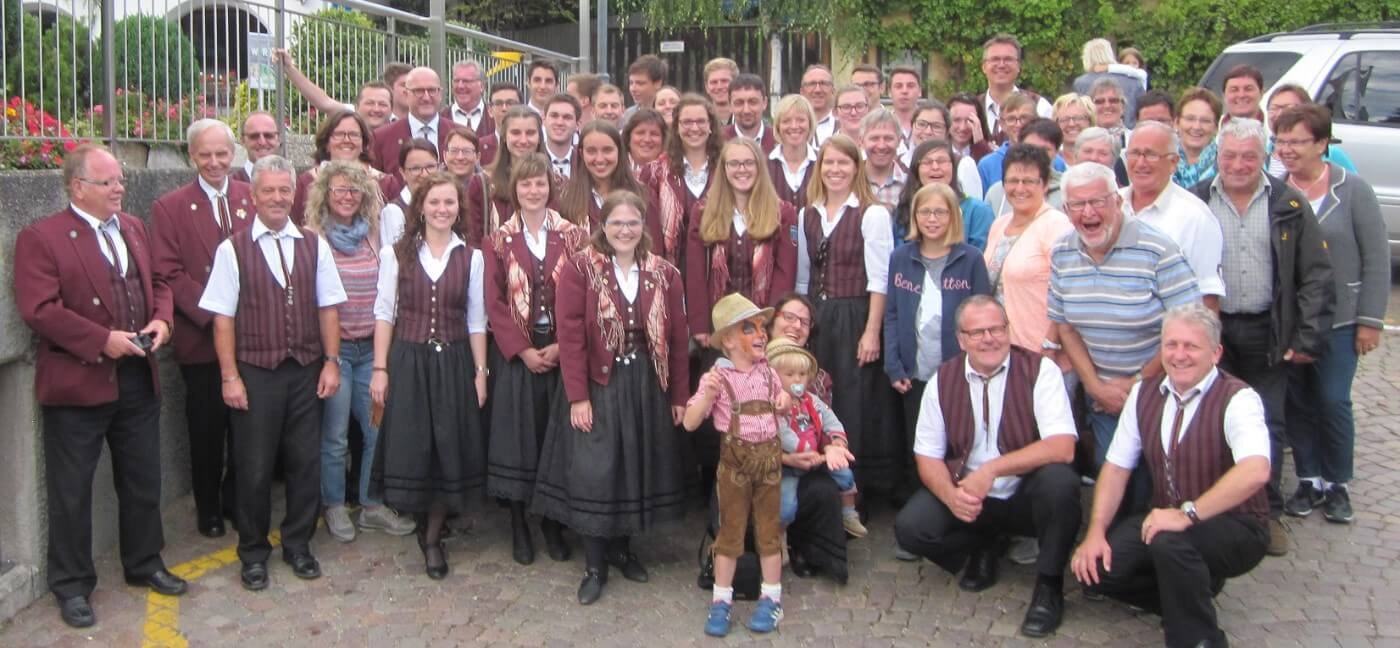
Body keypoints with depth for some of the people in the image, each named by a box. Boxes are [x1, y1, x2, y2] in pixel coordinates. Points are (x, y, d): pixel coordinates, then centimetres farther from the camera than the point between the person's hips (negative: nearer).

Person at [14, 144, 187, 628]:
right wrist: (103, 339, -22)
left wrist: (161, 319, -4)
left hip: (139, 379, 6)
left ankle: (144, 565, 33)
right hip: (78, 384, -6)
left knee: (143, 483, 17)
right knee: (71, 493, 6)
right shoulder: (40, 238, -10)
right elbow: (39, 310, -17)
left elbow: (158, 282, 17)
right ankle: (72, 586, 20)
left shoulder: (134, 228, 12)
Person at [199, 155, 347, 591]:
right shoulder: (233, 249, -4)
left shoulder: (314, 245, 5)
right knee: (254, 467, 7)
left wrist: (331, 363, 0)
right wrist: (230, 376, -8)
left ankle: (298, 545, 27)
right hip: (255, 372, -2)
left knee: (305, 462, 9)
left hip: (306, 371, 3)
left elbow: (328, 308, 6)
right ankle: (253, 553, 23)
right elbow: (223, 318, -4)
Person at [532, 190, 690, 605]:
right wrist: (577, 397, -16)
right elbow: (571, 336, -12)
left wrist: (679, 395, 2)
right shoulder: (579, 268, -7)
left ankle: (621, 547, 31)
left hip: (648, 388, 4)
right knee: (593, 473, -2)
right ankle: (594, 565, 12)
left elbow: (677, 338, 4)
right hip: (597, 385, -3)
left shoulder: (664, 274, 3)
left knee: (637, 468, 11)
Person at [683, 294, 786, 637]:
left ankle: (771, 599, 21)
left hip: (769, 457, 3)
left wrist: (784, 402, 0)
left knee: (769, 529, 10)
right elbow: (689, 422, -15)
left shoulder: (768, 370, 4)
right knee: (730, 530, 5)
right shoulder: (716, 377, -10)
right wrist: (709, 394, -30)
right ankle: (721, 600, 16)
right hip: (734, 460, -3)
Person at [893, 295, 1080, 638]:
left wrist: (992, 469, -32)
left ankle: (1049, 586, -10)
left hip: (1026, 495, -2)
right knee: (910, 527, -21)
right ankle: (983, 547, 12)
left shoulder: (1039, 369, -13)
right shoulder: (942, 381, -3)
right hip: (966, 497, 3)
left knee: (1059, 480, -34)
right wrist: (950, 495, -21)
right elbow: (927, 455, 0)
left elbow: (1062, 448, -24)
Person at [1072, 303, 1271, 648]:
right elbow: (1116, 467, 2)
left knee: (1169, 541, -36)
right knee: (1094, 565, -15)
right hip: (1165, 518, 6)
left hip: (1234, 528, -6)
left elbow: (1255, 472, -34)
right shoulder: (1144, 393, 3)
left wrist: (1187, 514, -35)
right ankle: (1188, 596, 11)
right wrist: (1096, 532, -11)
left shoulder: (1237, 399, -16)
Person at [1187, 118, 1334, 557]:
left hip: (1266, 332, 0)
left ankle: (1268, 513, 19)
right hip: (1210, 329, 0)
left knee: (1269, 425, 6)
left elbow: (1316, 276, 1)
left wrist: (1310, 337, -5)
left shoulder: (1289, 205, 1)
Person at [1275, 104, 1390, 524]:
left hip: (1338, 321, -2)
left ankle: (1337, 484, 18)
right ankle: (1308, 480, 23)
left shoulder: (1352, 190, -6)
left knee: (1334, 402, -1)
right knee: (1298, 403, 8)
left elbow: (1376, 258, -4)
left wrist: (1371, 320, -6)